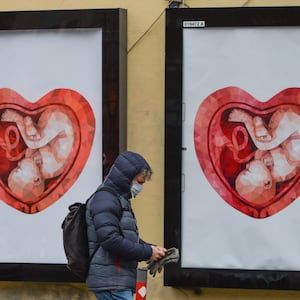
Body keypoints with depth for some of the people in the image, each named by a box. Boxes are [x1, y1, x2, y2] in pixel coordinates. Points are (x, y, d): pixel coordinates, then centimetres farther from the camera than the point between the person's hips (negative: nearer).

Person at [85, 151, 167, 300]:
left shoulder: (120, 200, 22)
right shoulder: (105, 200, -12)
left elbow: (130, 238, 25)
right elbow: (110, 240, -22)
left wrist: (153, 249, 5)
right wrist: (147, 252, -17)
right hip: (110, 281, -11)